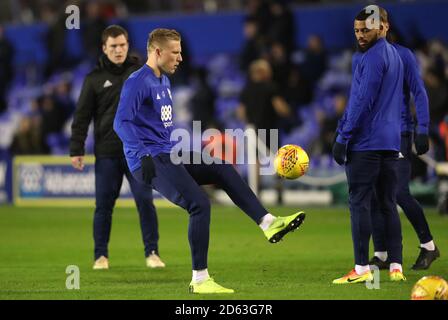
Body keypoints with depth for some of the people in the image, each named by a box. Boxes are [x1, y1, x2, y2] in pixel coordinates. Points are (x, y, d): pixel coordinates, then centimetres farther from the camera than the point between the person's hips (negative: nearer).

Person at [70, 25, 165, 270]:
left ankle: (152, 252, -1)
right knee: (104, 206, 4)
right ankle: (101, 256, 14)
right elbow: (82, 117, 1)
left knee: (145, 200, -8)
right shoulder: (95, 79, 2)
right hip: (107, 153, 0)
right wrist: (76, 150, -4)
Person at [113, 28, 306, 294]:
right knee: (199, 204, -20)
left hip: (171, 155, 10)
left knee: (224, 170, 4)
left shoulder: (164, 81, 18)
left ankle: (268, 223, 4)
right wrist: (143, 155, -31)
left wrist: (185, 148, 27)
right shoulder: (138, 83, -12)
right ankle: (200, 279, -15)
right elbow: (122, 123, -22)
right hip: (151, 160, -10)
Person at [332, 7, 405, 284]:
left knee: (359, 202, -6)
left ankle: (362, 269, -8)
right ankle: (396, 267, 5)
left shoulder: (372, 58, -12)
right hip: (391, 142, 9)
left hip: (366, 143, -9)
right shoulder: (395, 55, 18)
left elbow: (362, 103, -16)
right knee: (389, 204, 8)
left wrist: (343, 138, -13)